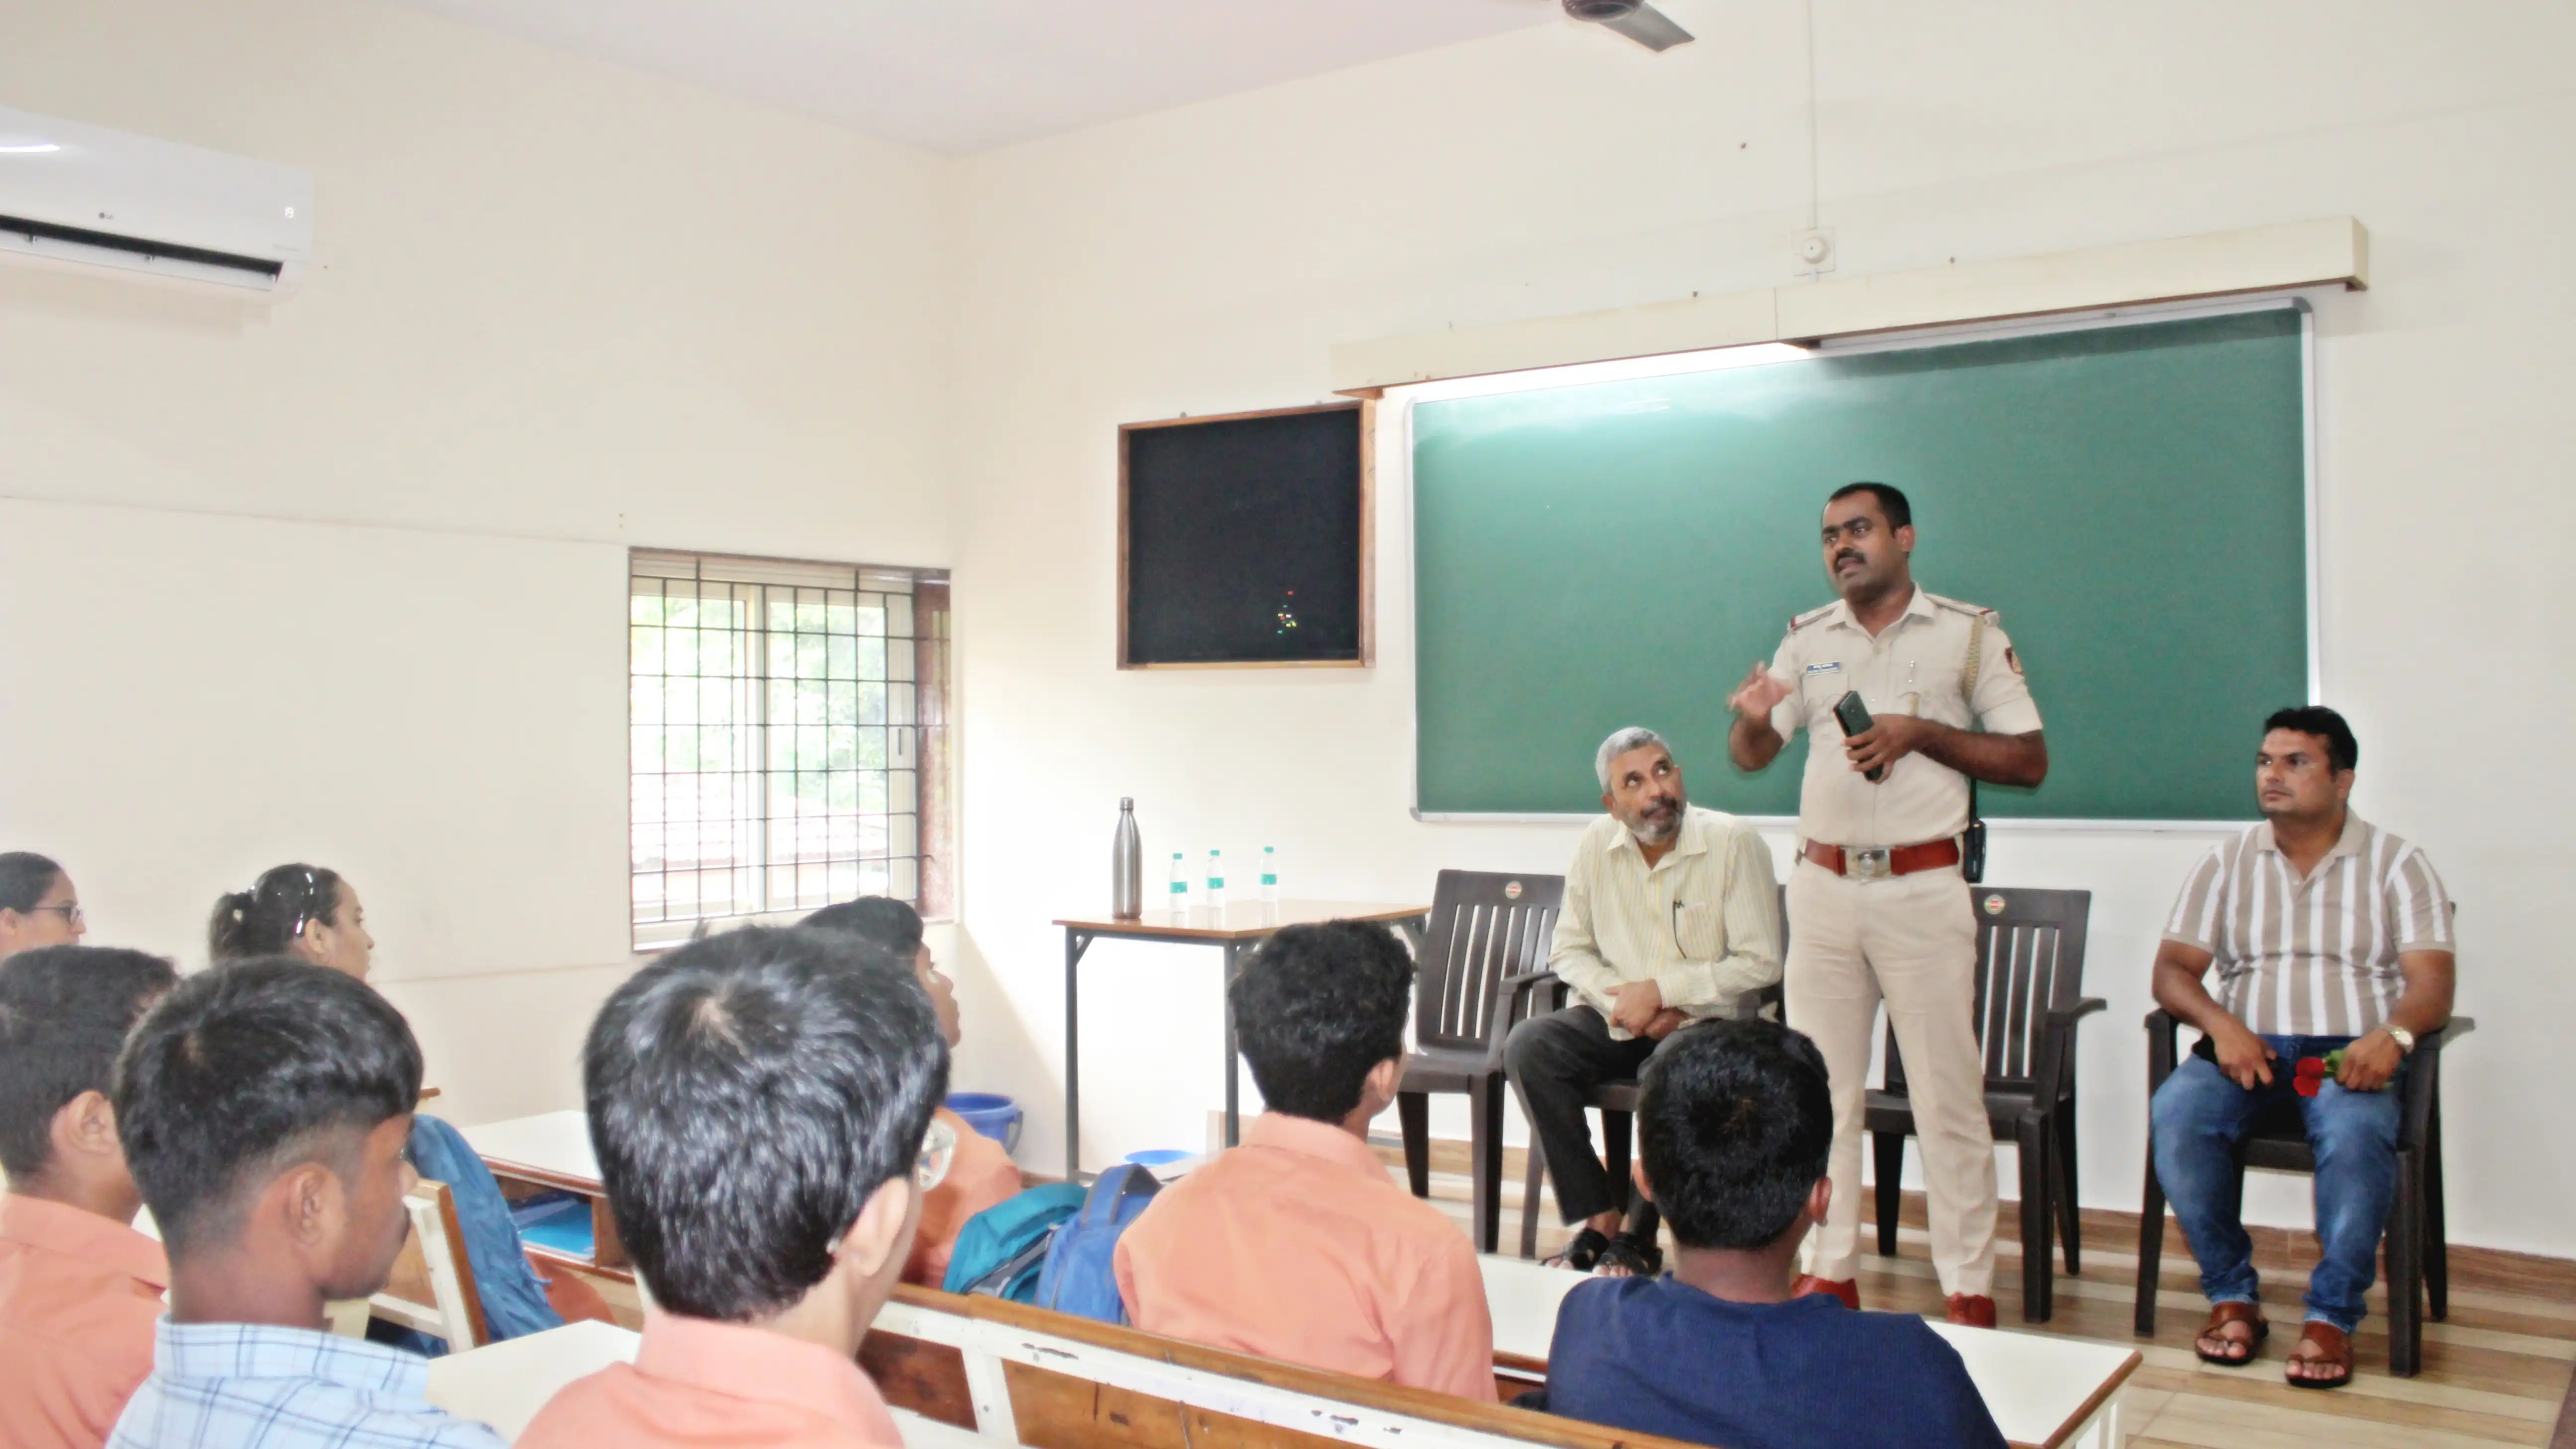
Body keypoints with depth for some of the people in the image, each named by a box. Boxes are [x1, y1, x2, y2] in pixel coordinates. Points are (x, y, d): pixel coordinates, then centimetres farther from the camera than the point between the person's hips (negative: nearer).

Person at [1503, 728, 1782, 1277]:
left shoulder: (1733, 842, -10)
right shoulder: (1597, 845, 2)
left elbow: (1760, 963, -12)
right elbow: (1568, 951, 8)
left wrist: (1660, 991, -16)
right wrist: (1624, 1001, -11)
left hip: (1707, 1022, -4)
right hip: (1617, 1020, 4)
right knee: (1527, 1046, -22)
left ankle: (1639, 1236, -16)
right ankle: (1596, 1218, -16)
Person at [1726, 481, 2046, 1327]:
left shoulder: (1968, 633, 2)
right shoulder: (1808, 639, 11)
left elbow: (2030, 760, 0)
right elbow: (1750, 756, 6)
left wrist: (1922, 732, -13)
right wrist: (1753, 717, -17)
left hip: (1922, 887, -3)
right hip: (1823, 886, 4)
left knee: (1948, 1093, -2)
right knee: (1820, 1088, 7)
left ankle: (1970, 1289, 7)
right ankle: (1828, 1272, 17)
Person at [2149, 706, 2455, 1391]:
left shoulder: (2397, 864, 9)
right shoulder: (2228, 861, 15)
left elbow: (2433, 982, -2)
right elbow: (2172, 970, 7)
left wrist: (2394, 1033, -25)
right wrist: (2220, 1025, -15)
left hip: (2351, 1050, -2)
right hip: (2248, 1047, 2)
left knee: (2355, 1131, -36)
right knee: (2176, 1112, -30)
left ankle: (2332, 1316, -21)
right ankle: (2233, 1297, -14)